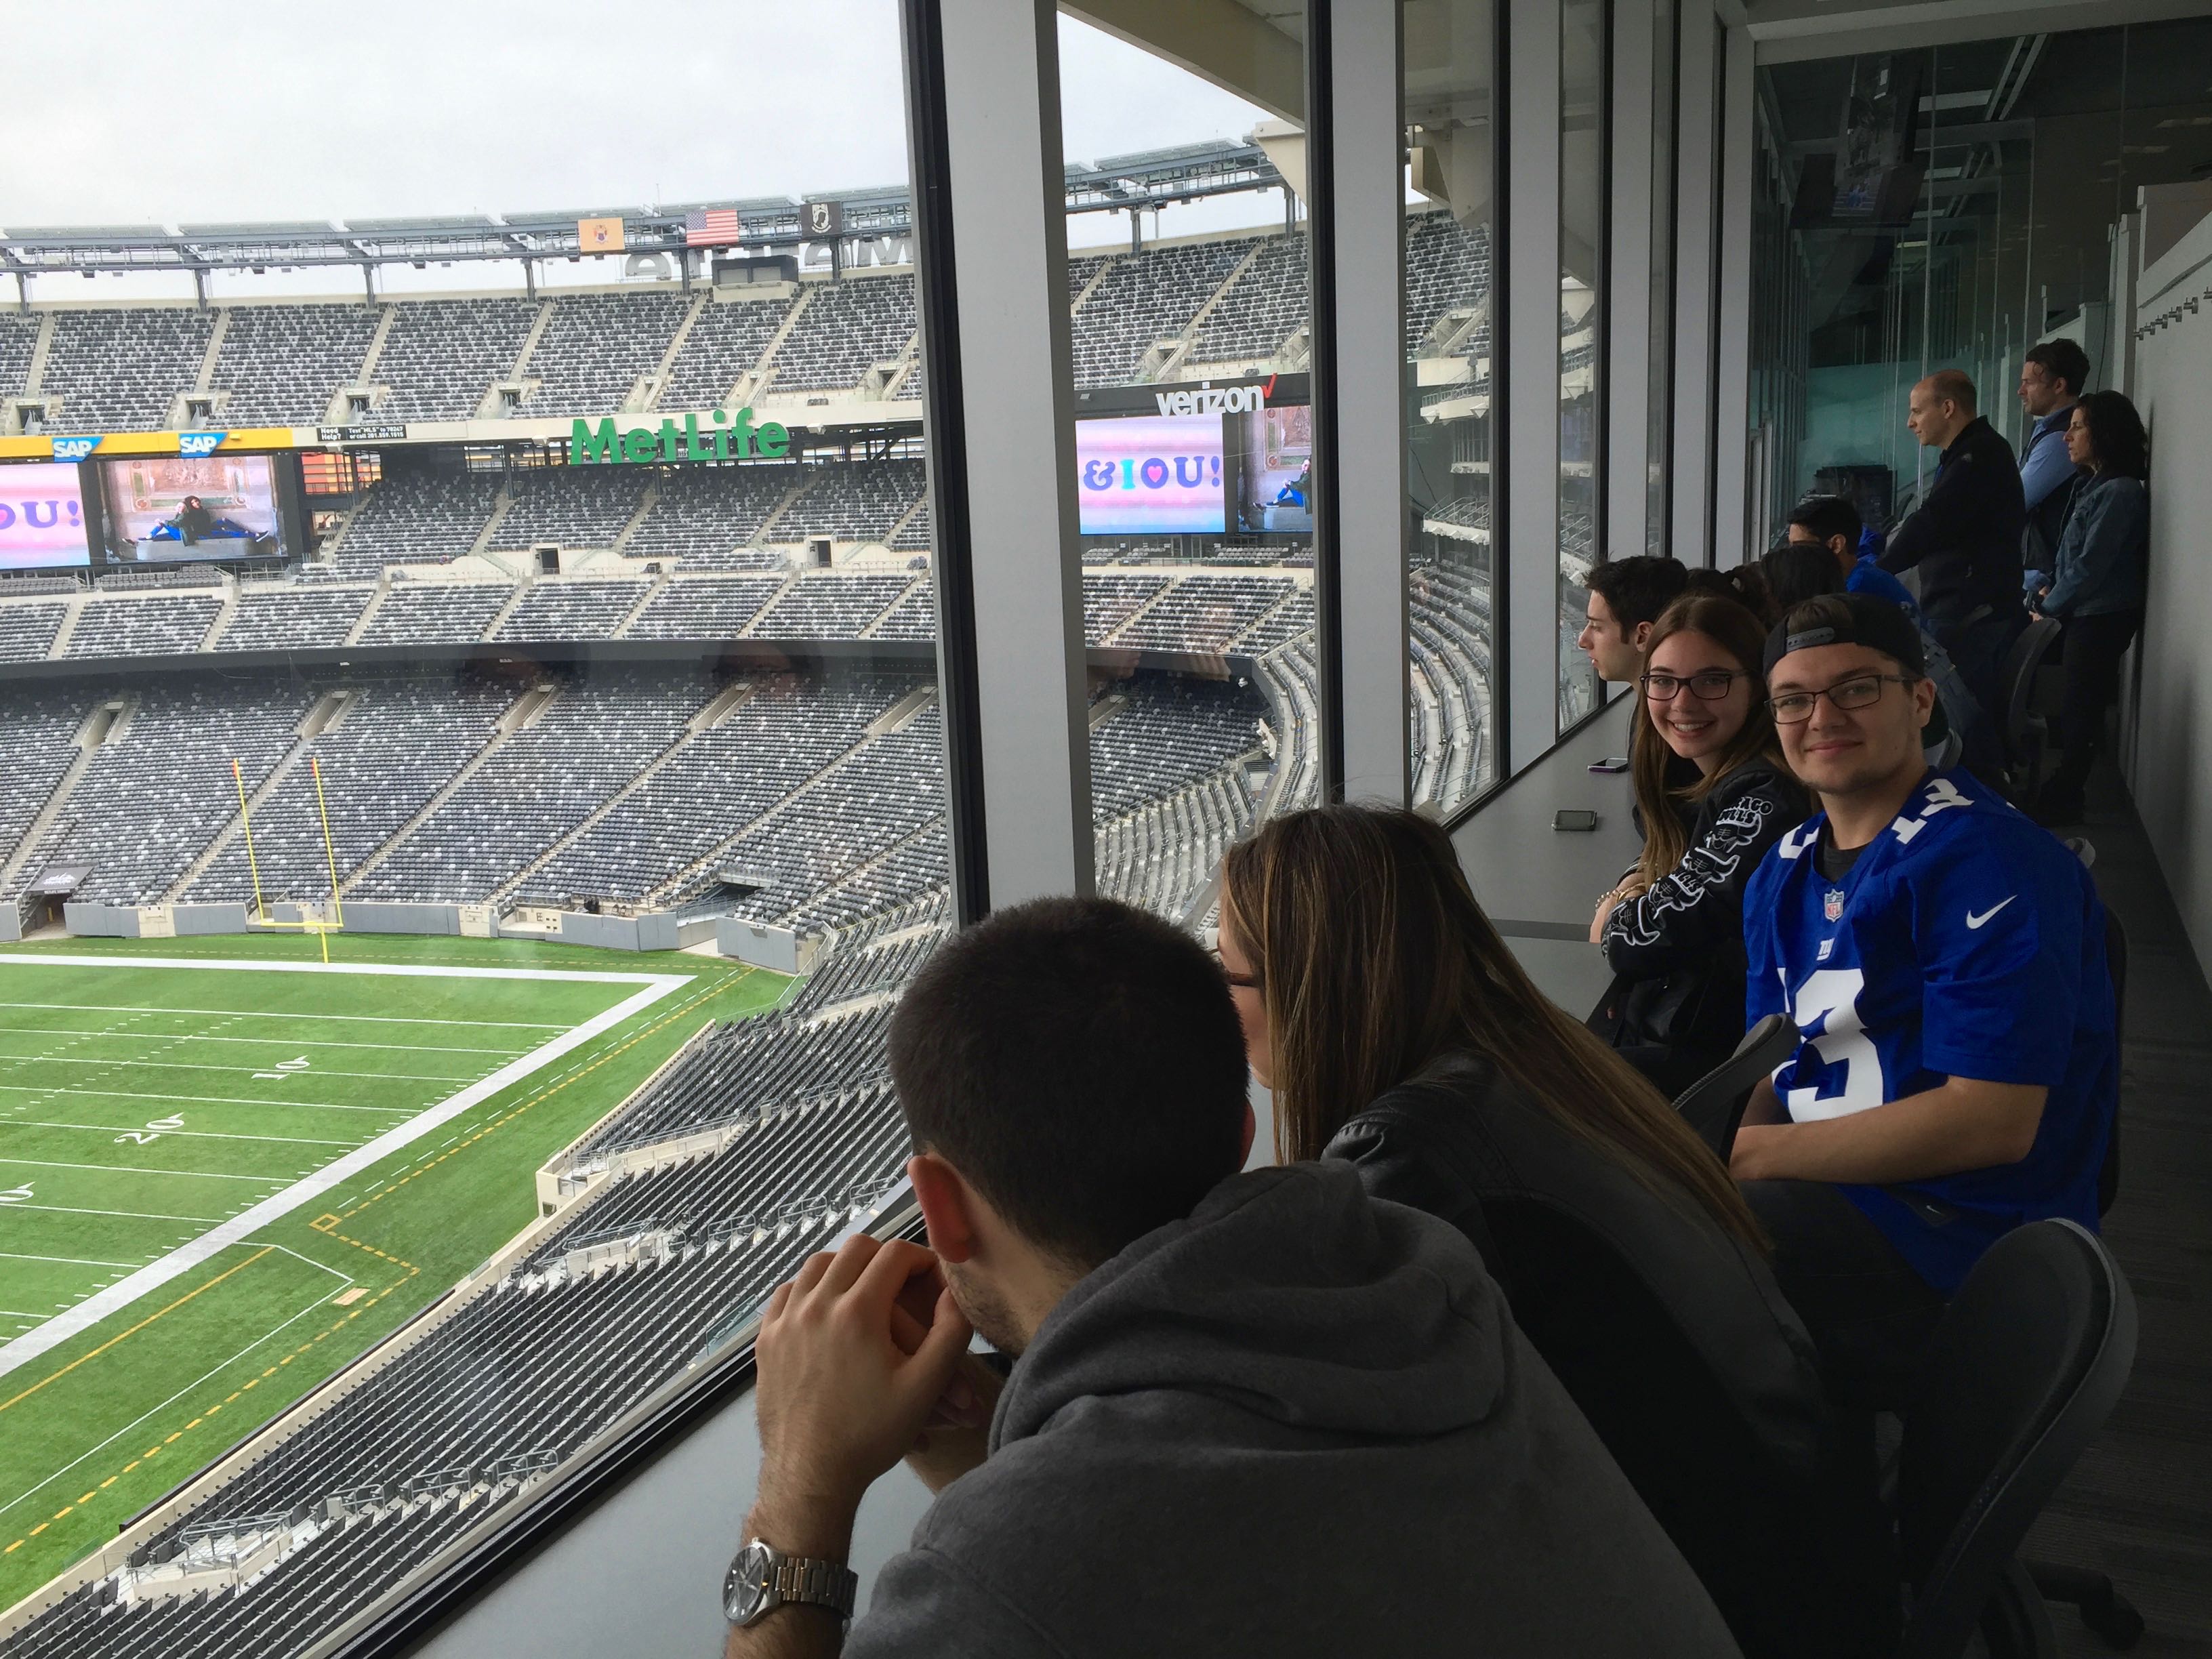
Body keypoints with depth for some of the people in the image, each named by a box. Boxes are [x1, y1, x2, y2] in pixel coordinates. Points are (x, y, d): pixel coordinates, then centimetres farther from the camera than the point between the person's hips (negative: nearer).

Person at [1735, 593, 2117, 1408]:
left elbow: (1994, 1121, -21)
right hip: (1821, 1188, 8)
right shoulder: (1783, 875, 12)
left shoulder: (1990, 864, -15)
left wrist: (1755, 1154, -18)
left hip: (1960, 1245, -8)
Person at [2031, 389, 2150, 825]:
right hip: (2086, 614, 9)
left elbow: (2090, 565, -20)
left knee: (2082, 709, -2)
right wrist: (2053, 590, 3)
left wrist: (2050, 606, -10)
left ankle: (2061, 802, 4)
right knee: (2082, 707, 15)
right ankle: (2061, 795, 23)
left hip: (2101, 620, -9)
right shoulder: (2100, 487, 12)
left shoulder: (2119, 492, -18)